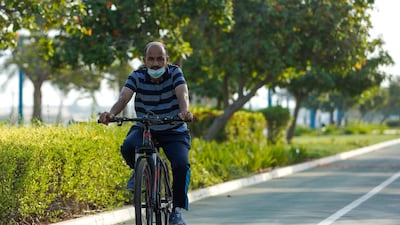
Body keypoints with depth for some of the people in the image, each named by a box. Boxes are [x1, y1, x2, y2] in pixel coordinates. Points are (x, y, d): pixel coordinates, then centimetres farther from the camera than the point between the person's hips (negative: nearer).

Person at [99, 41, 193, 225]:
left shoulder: (175, 73, -12)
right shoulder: (137, 76, -11)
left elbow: (182, 94, -30)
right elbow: (124, 97, -26)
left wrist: (184, 111, -54)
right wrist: (111, 113, -49)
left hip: (174, 131, 0)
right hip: (144, 129, 1)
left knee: (181, 165, -24)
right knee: (128, 147, -32)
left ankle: (176, 209, -6)